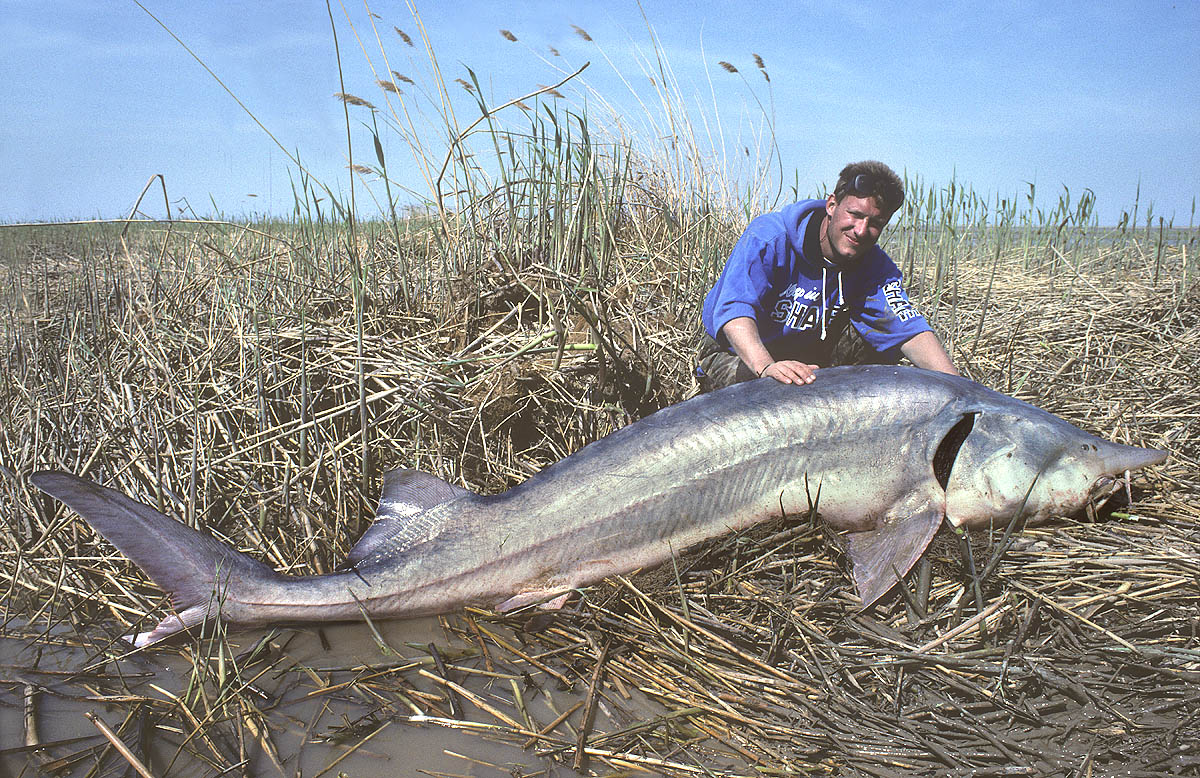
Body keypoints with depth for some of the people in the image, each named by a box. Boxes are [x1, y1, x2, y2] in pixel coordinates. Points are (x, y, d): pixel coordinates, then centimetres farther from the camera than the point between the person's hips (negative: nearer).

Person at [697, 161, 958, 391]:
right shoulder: (769, 238, -26)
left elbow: (910, 330, -20)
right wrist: (766, 367, -58)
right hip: (736, 354, -4)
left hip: (808, 353, 5)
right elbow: (734, 309, -39)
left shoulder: (876, 267, -10)